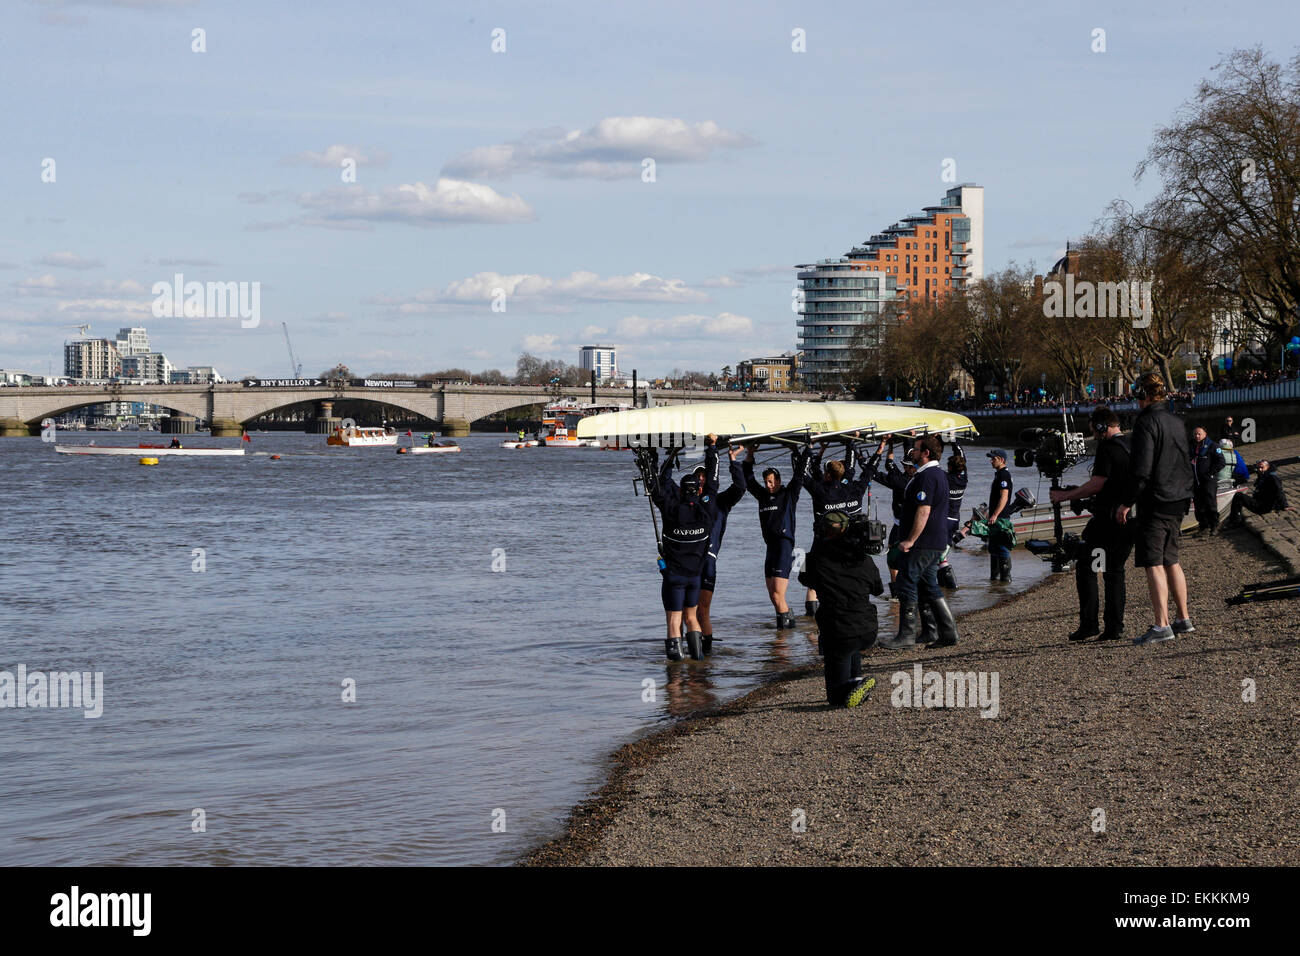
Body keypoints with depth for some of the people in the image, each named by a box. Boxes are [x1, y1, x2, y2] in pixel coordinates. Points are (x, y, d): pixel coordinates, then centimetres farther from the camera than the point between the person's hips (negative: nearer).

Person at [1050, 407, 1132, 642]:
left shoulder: (1107, 448, -11)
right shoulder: (1131, 446, 14)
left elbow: (1097, 484, -17)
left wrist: (1064, 496, -8)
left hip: (1108, 517, -8)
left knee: (1085, 566, 1)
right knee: (1115, 571, 12)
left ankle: (1088, 624, -6)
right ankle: (1114, 627, 6)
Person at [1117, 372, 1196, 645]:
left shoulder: (1147, 421, -12)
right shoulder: (1177, 422, 15)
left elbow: (1141, 469, -19)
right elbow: (1187, 463, 20)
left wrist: (1126, 503, -14)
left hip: (1155, 502, -9)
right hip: (1178, 501, 9)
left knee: (1153, 564, -9)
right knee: (1171, 560, 18)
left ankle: (1162, 625, -14)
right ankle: (1184, 620, 23)